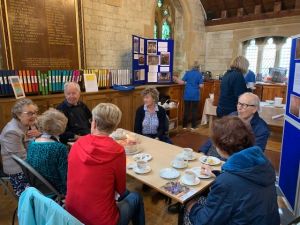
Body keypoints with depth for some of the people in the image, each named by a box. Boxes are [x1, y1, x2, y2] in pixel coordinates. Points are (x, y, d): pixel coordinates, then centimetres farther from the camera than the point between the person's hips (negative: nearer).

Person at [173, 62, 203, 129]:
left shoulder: (188, 73, 1)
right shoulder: (199, 74, -4)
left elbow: (182, 82, -1)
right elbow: (201, 85, -8)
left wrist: (176, 79, 15)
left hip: (187, 94, 2)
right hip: (195, 95, -2)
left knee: (186, 110, 7)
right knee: (194, 110, 6)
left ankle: (184, 125, 12)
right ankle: (193, 126, 10)